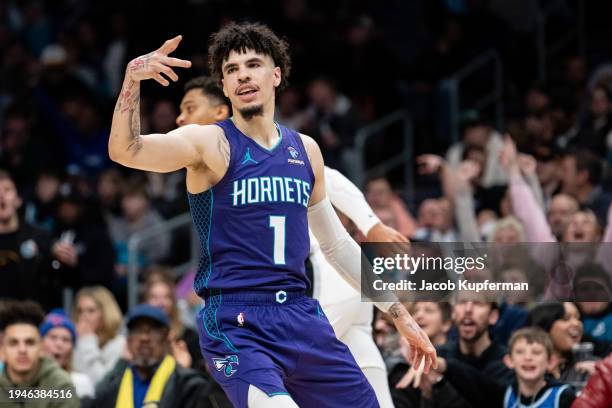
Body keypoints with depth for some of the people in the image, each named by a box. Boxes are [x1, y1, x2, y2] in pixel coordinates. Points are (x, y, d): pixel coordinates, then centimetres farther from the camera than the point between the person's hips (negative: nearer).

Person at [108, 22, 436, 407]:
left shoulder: (305, 150, 13)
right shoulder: (210, 144, -3)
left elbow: (337, 245, 21)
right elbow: (125, 150, -19)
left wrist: (400, 314, 20)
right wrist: (133, 79, -35)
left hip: (302, 318, 6)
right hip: (235, 325, -6)